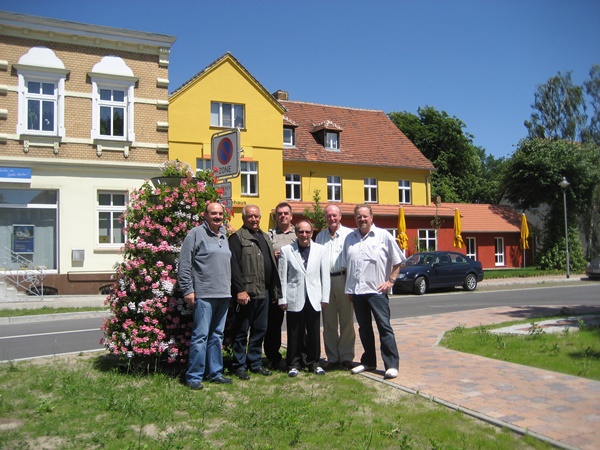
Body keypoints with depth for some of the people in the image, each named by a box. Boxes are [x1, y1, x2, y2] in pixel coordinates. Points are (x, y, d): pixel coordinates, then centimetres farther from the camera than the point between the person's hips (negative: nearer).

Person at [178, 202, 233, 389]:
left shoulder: (224, 235, 16)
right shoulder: (196, 234, -4)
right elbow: (184, 264, -8)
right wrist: (188, 290, -11)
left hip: (224, 294, 7)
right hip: (204, 295, -7)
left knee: (217, 335, 13)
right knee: (200, 335, -5)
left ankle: (215, 372, 23)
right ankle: (194, 376, 5)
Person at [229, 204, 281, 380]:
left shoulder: (265, 237, 19)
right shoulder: (237, 237, -5)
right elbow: (234, 266, -14)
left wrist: (274, 289, 15)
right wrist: (240, 290, -20)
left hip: (264, 292, 7)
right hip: (247, 292, -7)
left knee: (260, 330, 14)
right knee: (242, 331, 2)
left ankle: (255, 363, 24)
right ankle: (240, 365, 13)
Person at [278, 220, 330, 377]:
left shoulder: (321, 250, 5)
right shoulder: (286, 250, 1)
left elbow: (325, 275, 5)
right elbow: (282, 276, 0)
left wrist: (325, 297, 2)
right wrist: (282, 299, -2)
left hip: (314, 299, 1)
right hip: (294, 299, -1)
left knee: (314, 333, 8)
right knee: (295, 334, 5)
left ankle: (314, 362, 23)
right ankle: (294, 364, 19)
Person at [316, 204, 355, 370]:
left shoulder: (349, 234, 1)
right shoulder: (320, 236, 14)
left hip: (344, 279, -3)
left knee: (347, 320, 2)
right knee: (329, 322, 8)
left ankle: (346, 357, 13)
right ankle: (332, 358, 17)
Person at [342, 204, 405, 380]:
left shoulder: (383, 236, -2)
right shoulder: (350, 238, 11)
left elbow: (397, 261, 0)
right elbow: (346, 266, 15)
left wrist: (390, 281, -8)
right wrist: (348, 288, 9)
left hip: (376, 290, -5)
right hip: (356, 291, 5)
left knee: (384, 327, -4)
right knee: (364, 328, 14)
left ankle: (392, 365, 1)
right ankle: (368, 361, 25)